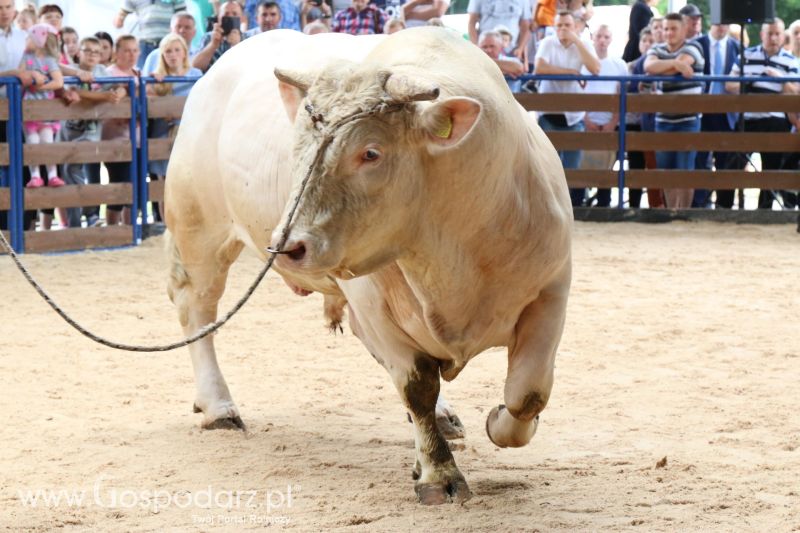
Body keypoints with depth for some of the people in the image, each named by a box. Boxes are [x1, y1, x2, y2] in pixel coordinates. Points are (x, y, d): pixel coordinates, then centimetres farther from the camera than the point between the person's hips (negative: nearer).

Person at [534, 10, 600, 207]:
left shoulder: (585, 46, 3)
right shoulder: (547, 43, -2)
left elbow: (595, 69, -14)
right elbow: (539, 68, -18)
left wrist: (576, 41, -15)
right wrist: (570, 71, -14)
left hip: (574, 115, 1)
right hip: (549, 114, -1)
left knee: (572, 167, -1)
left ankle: (575, 206, 6)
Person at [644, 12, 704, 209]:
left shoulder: (692, 47, -3)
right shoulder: (656, 50, 11)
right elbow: (648, 66, -13)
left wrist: (659, 68, -2)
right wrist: (674, 63, -24)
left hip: (688, 120, -5)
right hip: (663, 119, 5)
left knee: (685, 170, -4)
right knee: (666, 171, 7)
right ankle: (671, 211, 16)